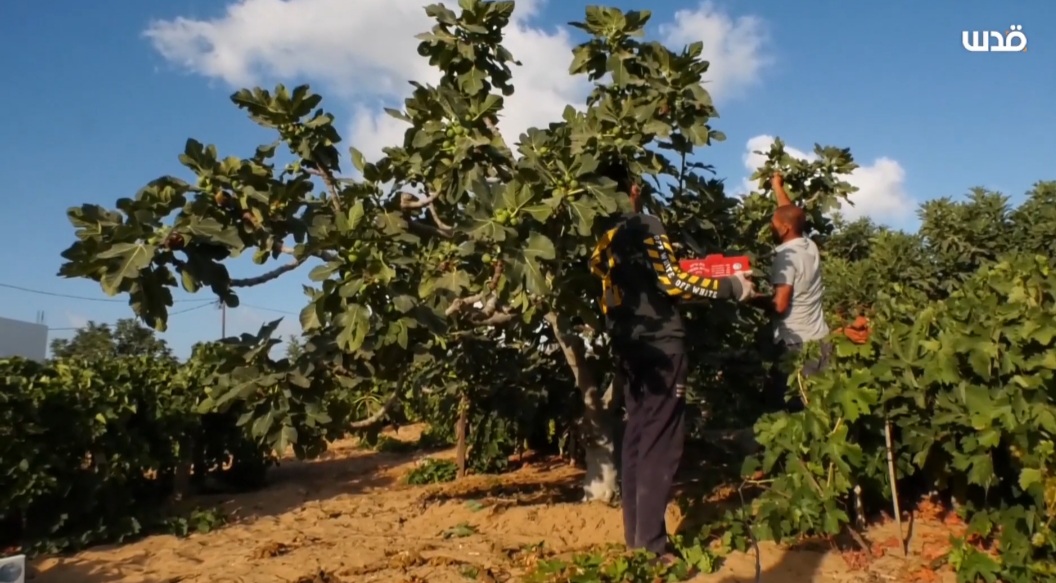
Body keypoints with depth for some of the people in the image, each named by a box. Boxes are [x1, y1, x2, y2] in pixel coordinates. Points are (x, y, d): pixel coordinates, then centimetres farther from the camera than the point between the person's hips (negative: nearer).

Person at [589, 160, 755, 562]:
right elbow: (673, 282, -17)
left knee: (636, 437, 13)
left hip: (628, 348, 8)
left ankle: (635, 538, 19)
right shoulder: (644, 227, -11)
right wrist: (730, 287, -8)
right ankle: (651, 546, -1)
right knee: (659, 444, -4)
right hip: (660, 346, -8)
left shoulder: (604, 239, 11)